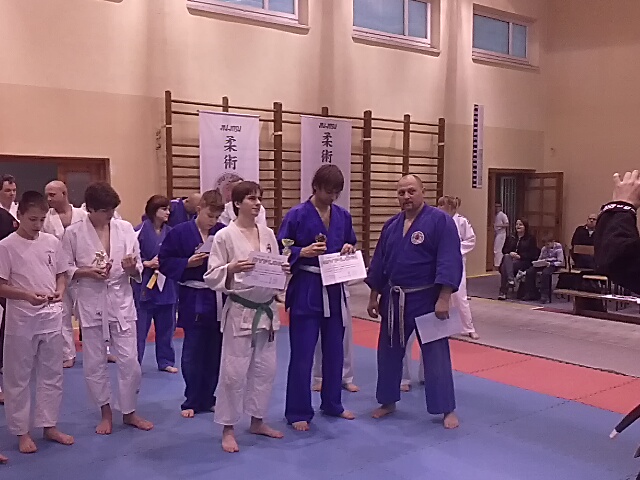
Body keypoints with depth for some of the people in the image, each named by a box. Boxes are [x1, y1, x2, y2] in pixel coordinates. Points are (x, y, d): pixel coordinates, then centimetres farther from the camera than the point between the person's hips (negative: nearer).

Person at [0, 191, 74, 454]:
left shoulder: (52, 242, 3)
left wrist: (59, 292, -9)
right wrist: (27, 295, -24)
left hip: (51, 319, 4)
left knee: (51, 375, 13)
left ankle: (49, 426, 28)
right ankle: (22, 432, 22)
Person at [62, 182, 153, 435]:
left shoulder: (125, 228, -1)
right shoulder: (73, 233, -6)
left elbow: (138, 270, 4)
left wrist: (132, 268, -18)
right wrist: (87, 272, -17)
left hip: (121, 301, 1)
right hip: (91, 303, -1)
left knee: (129, 361, 4)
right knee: (95, 362, 9)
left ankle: (129, 412, 24)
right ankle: (106, 412, 29)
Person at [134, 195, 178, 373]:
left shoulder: (170, 232, 5)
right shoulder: (140, 232, -9)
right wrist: (147, 263, -17)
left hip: (167, 285, 5)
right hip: (145, 285, -5)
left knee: (166, 326, 13)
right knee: (140, 326, 2)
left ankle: (165, 361, 27)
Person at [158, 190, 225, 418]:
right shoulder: (180, 232, -5)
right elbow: (164, 261, -3)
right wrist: (187, 263, -16)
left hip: (219, 300, 3)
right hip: (193, 300, -3)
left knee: (215, 353, 12)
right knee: (193, 354, 4)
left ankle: (208, 399, 27)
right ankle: (192, 402, 20)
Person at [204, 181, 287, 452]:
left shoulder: (268, 234, 6)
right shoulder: (224, 236, -9)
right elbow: (212, 278, -9)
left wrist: (283, 271, -8)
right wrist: (231, 269, -27)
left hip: (267, 310, 6)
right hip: (240, 311, -5)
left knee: (265, 369, 13)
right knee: (234, 372, -1)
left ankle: (257, 421, 30)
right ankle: (228, 429, 16)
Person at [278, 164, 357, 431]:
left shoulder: (343, 216, 5)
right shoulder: (296, 215, -10)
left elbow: (351, 245, 17)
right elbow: (280, 251, -8)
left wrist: (350, 249, -5)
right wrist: (302, 252, -24)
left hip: (334, 289, 6)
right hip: (305, 290, -5)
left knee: (334, 350, 16)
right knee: (302, 353, 0)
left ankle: (332, 404, 32)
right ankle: (298, 412, 14)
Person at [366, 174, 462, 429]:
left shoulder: (440, 220, -11)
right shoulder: (391, 225, 7)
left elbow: (450, 262, -17)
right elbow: (378, 262, 12)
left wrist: (444, 298, -21)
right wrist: (374, 296, 12)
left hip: (427, 299, -6)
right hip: (394, 299, 6)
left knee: (435, 354, 2)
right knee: (388, 351, 14)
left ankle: (447, 409, 17)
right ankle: (388, 401, 32)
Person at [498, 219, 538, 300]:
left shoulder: (530, 238, 9)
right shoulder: (511, 238, 24)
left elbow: (532, 254, -1)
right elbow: (504, 250, 16)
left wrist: (520, 256, -14)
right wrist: (510, 253, -7)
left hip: (523, 261, -4)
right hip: (510, 259, 4)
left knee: (505, 267, -32)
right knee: (506, 257, -34)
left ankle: (503, 292, -36)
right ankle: (510, 279, -49)